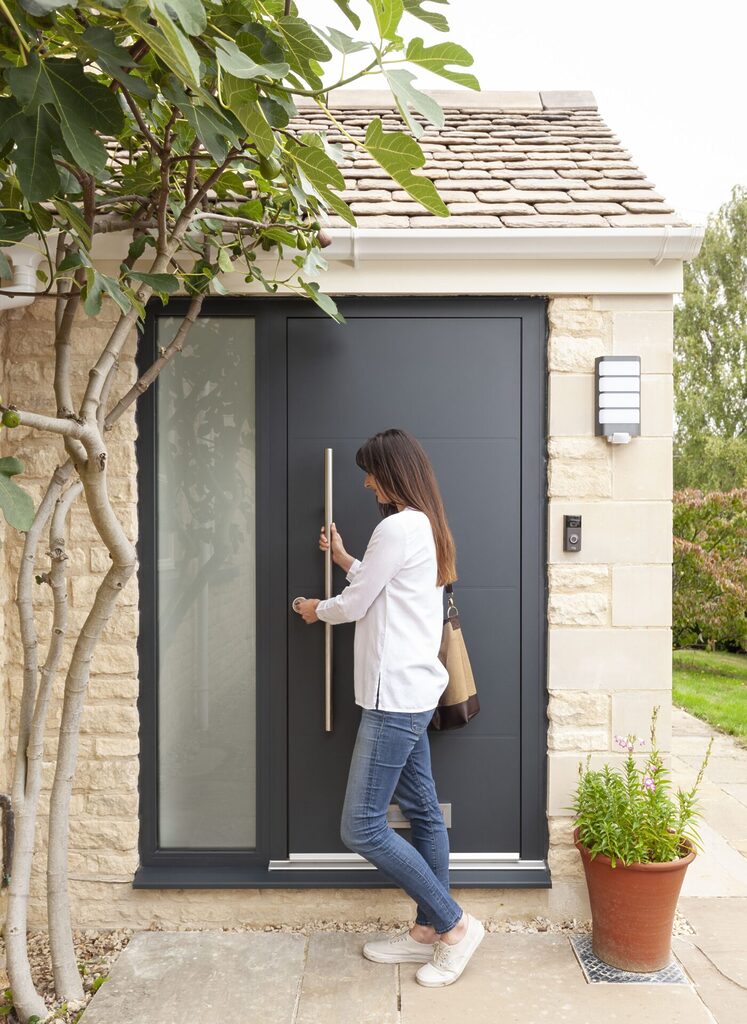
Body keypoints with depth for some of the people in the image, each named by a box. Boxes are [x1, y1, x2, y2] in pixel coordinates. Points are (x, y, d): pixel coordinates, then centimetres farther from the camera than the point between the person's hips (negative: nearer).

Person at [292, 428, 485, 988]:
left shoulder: (398, 527, -17)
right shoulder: (427, 527, 14)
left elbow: (353, 605, -10)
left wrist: (317, 610, 9)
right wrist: (344, 557, 19)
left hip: (396, 695, -11)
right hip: (413, 692, 11)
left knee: (362, 827, -5)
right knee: (423, 812, 16)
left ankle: (454, 924, 7)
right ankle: (429, 930, 28)